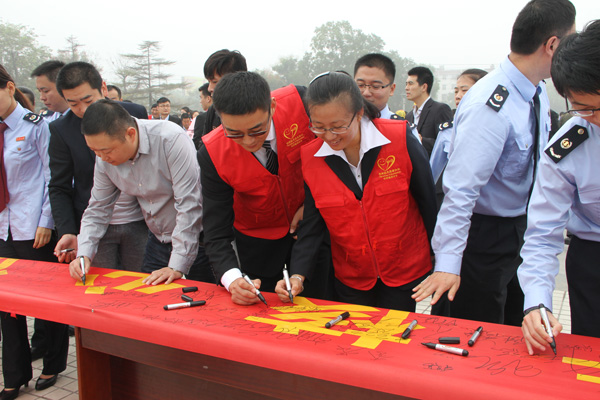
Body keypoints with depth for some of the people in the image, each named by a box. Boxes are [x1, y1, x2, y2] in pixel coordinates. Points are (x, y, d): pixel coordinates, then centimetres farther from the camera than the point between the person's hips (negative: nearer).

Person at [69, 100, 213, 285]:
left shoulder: (171, 139, -26)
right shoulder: (105, 159, -6)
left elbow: (189, 205, -27)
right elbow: (97, 210, 5)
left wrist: (177, 266, -26)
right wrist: (84, 254, -10)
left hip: (195, 240, -5)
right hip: (157, 240, 6)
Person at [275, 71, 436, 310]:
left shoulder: (401, 140, -17)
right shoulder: (310, 157, -10)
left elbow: (428, 203, -6)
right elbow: (313, 225, -5)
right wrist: (298, 276, -17)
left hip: (405, 273, -2)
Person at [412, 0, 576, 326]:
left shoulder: (538, 92, 2)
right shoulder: (490, 106, -27)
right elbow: (461, 188, -31)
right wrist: (448, 263, -32)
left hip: (521, 230, 9)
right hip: (486, 235, -9)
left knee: (519, 334, 23)